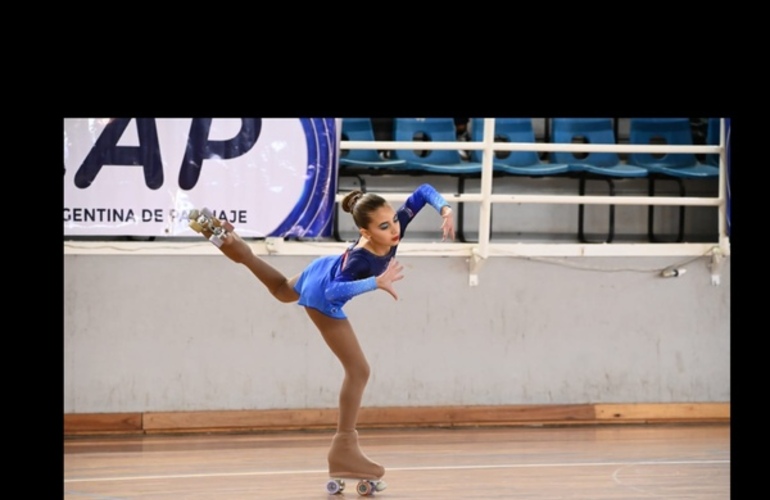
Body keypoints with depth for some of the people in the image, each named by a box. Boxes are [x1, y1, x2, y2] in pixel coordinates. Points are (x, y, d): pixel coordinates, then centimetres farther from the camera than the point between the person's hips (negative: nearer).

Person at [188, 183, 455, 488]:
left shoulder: (394, 227, -28)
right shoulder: (359, 259, -43)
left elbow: (423, 191, -18)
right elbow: (333, 292, -55)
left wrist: (444, 209, -36)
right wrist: (377, 282, -63)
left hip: (326, 272, 8)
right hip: (321, 294, -8)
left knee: (283, 291, 40)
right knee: (358, 370, -8)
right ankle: (344, 450, -3)